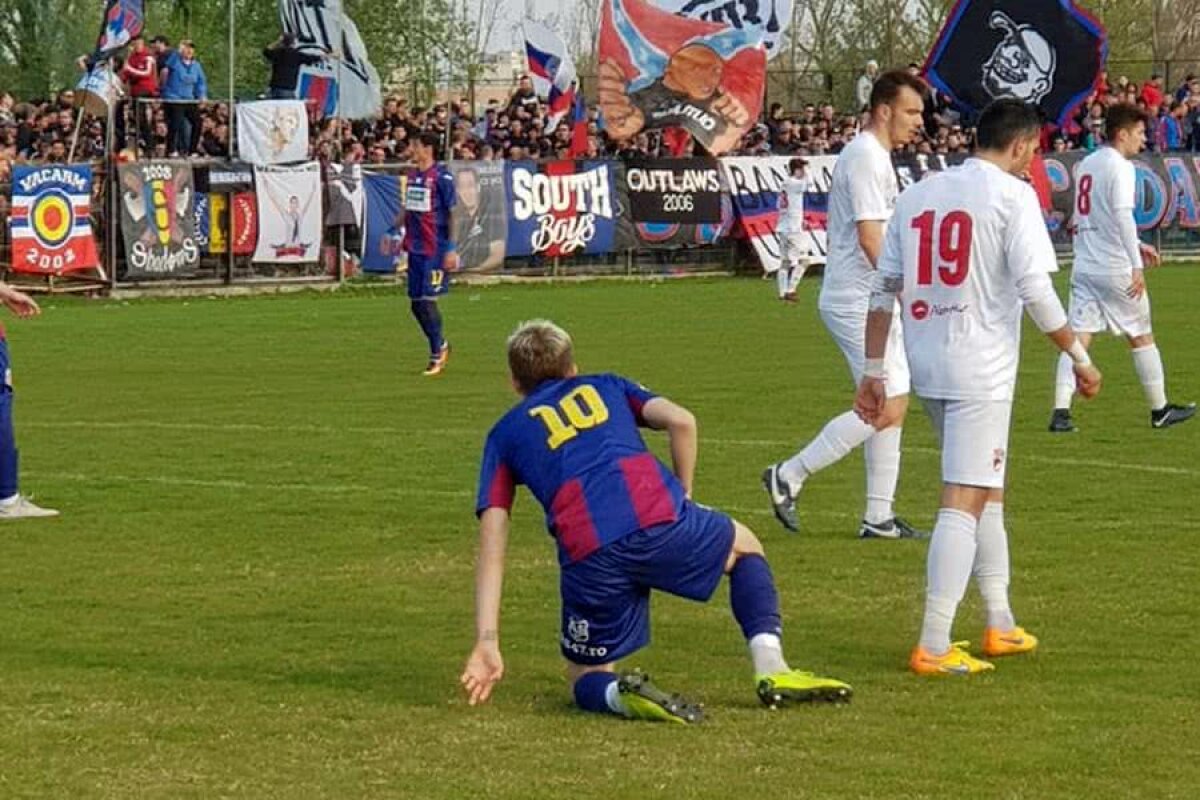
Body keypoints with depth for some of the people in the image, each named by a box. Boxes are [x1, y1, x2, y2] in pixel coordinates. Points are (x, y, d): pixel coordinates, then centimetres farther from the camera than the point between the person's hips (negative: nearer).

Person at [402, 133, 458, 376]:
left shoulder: (441, 176, -10)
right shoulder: (412, 175, 11)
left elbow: (453, 213, -11)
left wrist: (452, 249, -15)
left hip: (435, 249, -7)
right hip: (415, 247, 7)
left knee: (428, 301, -7)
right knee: (416, 303, 9)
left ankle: (437, 355, 6)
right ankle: (441, 346, 27)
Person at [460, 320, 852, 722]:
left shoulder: (504, 434, 26)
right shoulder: (605, 386, 30)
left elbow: (492, 542, 14)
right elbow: (681, 421, 10)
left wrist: (487, 642, 9)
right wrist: (683, 496, 24)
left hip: (589, 558, -1)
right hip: (660, 520, 1)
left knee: (588, 679, 21)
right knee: (745, 547, 33)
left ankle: (618, 696, -16)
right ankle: (771, 669, 12)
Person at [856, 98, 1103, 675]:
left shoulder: (918, 194, 12)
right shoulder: (1012, 194, -6)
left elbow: (883, 290, 12)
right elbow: (1035, 289, -14)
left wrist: (875, 371, 15)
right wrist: (1079, 357, -5)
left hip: (927, 367, 7)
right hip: (981, 369, -7)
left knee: (988, 491, 21)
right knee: (964, 502, -7)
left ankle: (1000, 627, 27)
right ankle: (933, 648, -13)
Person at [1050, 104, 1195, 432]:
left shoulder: (1087, 164, 14)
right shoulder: (1120, 167, -12)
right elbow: (1122, 216, -22)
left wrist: (1136, 245, 28)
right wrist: (1136, 266, -24)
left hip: (1084, 266, 7)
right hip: (1115, 268, -7)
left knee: (1078, 338, 1)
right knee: (1141, 337, 9)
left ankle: (1061, 411, -12)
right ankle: (1160, 410, 20)